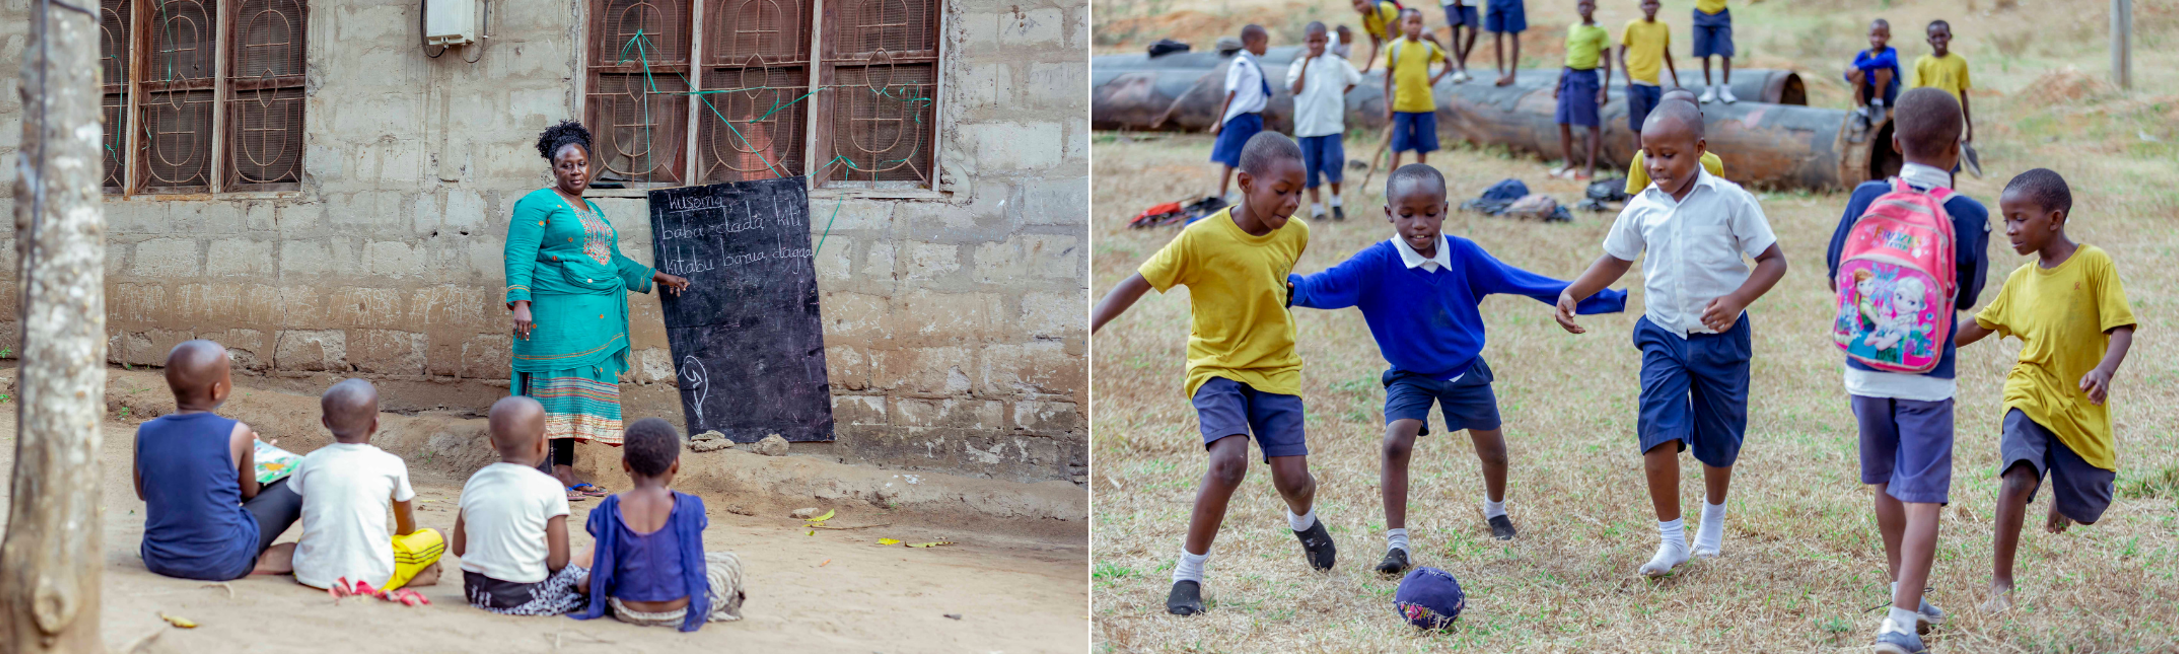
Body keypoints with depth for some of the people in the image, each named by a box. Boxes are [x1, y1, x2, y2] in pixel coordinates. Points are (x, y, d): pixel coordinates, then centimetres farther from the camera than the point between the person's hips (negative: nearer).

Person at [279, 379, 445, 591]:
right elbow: (406, 527, 15)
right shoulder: (392, 465, -1)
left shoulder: (310, 462, 5)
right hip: (371, 577, -4)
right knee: (437, 538, 16)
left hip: (311, 575, 4)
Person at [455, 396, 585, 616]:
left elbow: (459, 548, 9)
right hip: (524, 598, -6)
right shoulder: (549, 489, -11)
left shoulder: (474, 482, 4)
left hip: (475, 591, 6)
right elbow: (558, 561, -11)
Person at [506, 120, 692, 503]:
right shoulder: (537, 205, -1)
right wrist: (520, 301, -21)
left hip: (596, 318, 8)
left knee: (579, 390, 7)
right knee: (552, 385, -9)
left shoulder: (594, 213, 23)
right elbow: (519, 257, -10)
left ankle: (564, 470, 11)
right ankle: (542, 476, -10)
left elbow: (615, 262, 33)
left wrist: (656, 277, 29)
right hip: (555, 312, -8)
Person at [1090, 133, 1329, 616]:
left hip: (1276, 368, 4)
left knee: (1293, 479, -3)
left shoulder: (1295, 235, -6)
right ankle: (1188, 575, -10)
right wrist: (1086, 331, -23)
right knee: (1229, 461, -27)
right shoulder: (1201, 239, -20)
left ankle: (1303, 520, 38)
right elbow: (1136, 285, -17)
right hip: (1216, 366, -4)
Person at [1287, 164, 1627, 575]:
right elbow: (1331, 284, -36)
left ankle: (1495, 510, 47)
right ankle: (1397, 544, -13)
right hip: (1409, 376, -2)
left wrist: (1605, 299, -2)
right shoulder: (1378, 263, -23)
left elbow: (1519, 282, -5)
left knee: (1492, 450, 14)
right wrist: (1295, 288, -61)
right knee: (1396, 443, -23)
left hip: (1465, 371, 2)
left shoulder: (1463, 255, -15)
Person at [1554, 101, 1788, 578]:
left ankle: (1713, 518, 40)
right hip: (1663, 336, 2)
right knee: (1659, 432, -14)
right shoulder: (1642, 208, 0)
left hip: (1721, 338, -2)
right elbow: (1616, 259, 16)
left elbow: (1773, 260, -6)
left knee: (1718, 441, 11)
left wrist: (1736, 298, -22)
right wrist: (1574, 293, 2)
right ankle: (1671, 539, -3)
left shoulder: (1730, 200, -10)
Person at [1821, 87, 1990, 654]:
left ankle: (1907, 595, 36)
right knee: (1922, 499, -1)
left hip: (1866, 369, 3)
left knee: (1887, 485, 20)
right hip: (1927, 379, -3)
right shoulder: (1969, 216, -9)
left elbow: (1836, 272, 5)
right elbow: (1967, 295, 4)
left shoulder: (1867, 199, -5)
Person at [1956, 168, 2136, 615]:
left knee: (2087, 510, 9)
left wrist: (2104, 371, -29)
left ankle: (2063, 496, 49)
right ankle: (2001, 586, -21)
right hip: (2031, 394, 2)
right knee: (2019, 473, -26)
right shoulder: (2019, 281, 7)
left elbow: (2121, 328, -11)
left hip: (2082, 406, -2)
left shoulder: (2094, 263, -7)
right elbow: (1980, 325, 22)